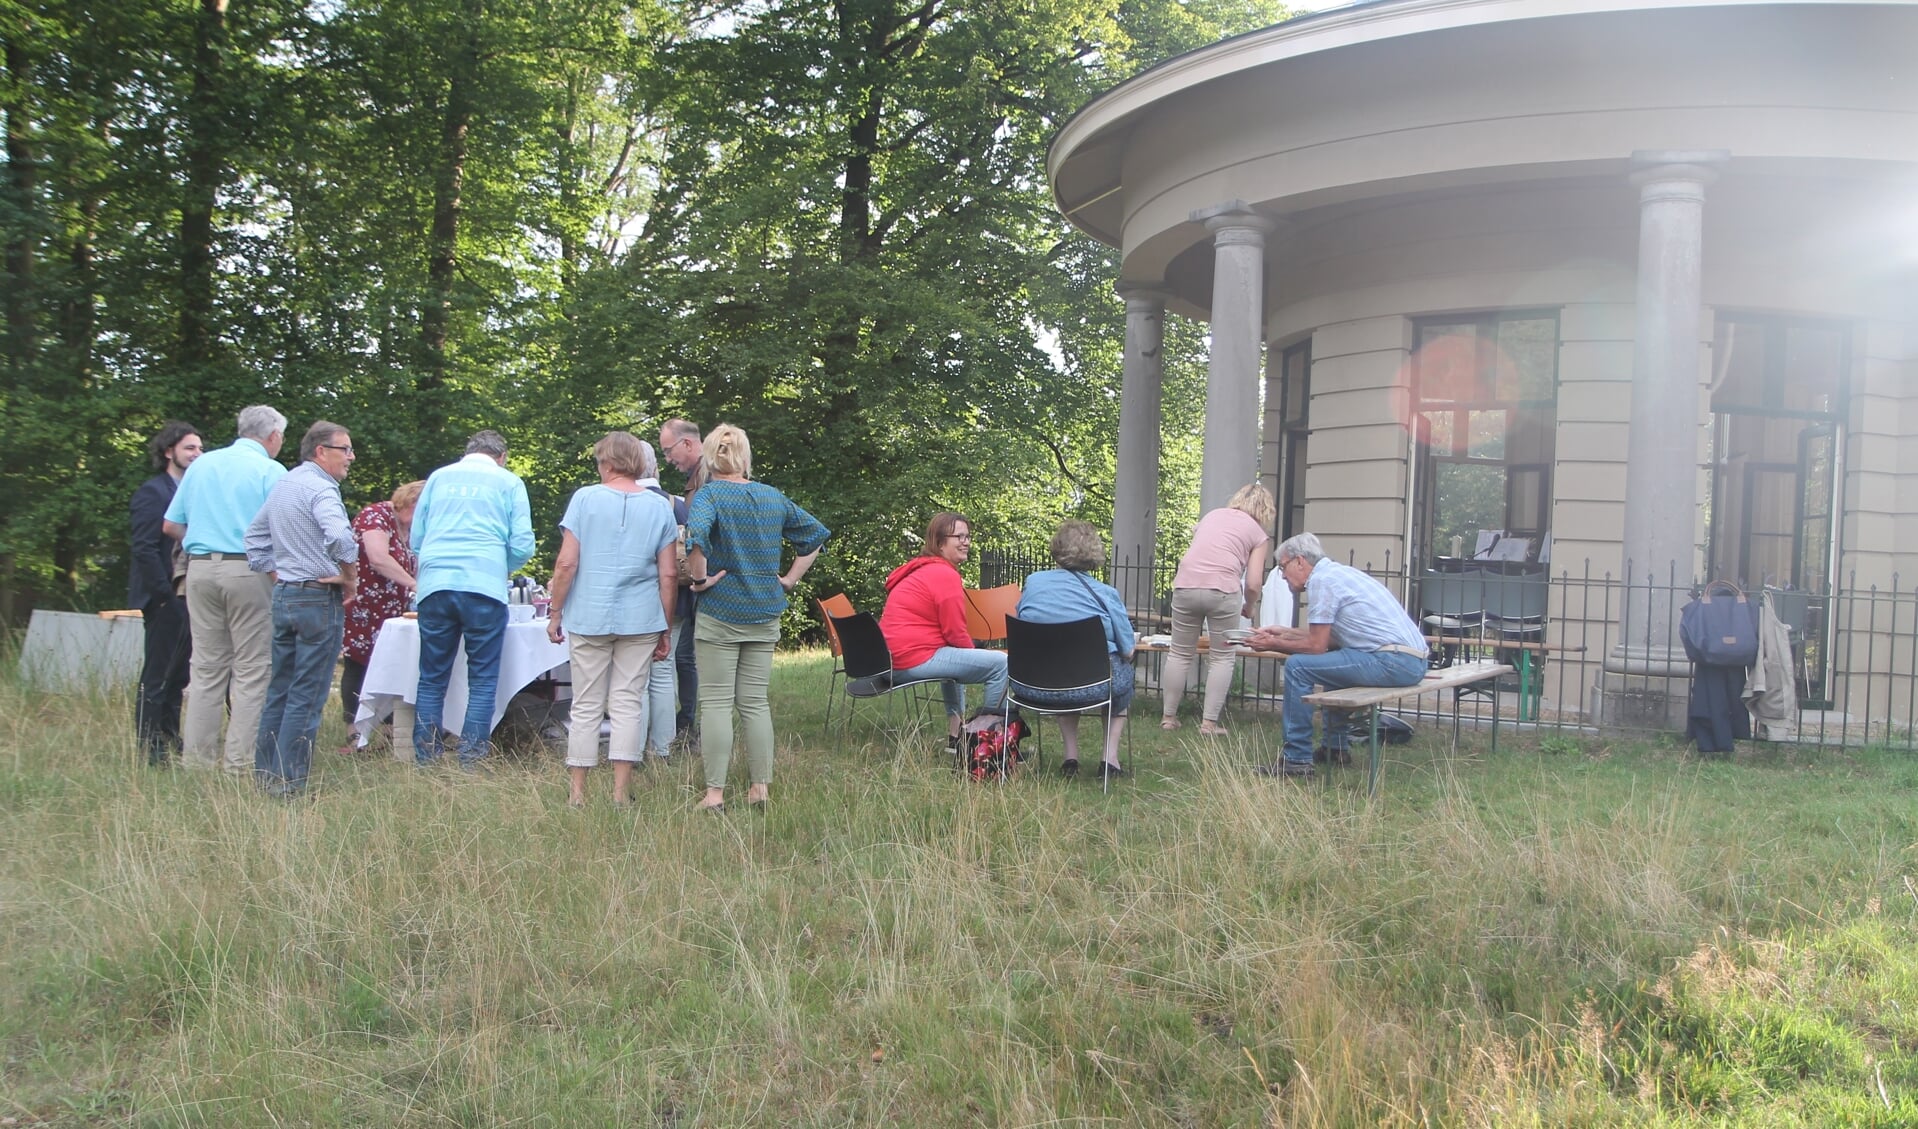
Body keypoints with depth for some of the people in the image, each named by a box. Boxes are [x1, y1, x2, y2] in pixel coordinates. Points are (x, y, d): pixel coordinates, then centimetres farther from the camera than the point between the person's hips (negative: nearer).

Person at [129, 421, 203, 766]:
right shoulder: (152, 492, -8)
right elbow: (144, 549, -14)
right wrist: (164, 593, -16)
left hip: (189, 594, 7)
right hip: (166, 597, -7)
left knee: (178, 672, 12)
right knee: (158, 673, -1)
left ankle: (170, 739, 21)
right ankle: (150, 746, 6)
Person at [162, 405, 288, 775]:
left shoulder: (201, 465, 13)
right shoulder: (270, 471, -3)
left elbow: (171, 526, 14)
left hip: (200, 569, 5)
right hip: (248, 570, -5)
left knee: (206, 668, 11)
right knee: (252, 670, 1)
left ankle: (197, 755, 14)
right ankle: (240, 760, 0)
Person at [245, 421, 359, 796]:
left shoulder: (282, 483, 14)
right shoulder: (320, 487, -14)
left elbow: (254, 538, 22)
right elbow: (339, 537, -31)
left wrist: (276, 576, 18)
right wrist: (348, 578, -16)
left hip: (283, 595, 9)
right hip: (318, 597, -9)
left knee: (279, 689, 15)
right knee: (307, 696, -3)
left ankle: (264, 773, 19)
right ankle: (288, 782, -1)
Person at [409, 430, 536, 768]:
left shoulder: (439, 477, 17)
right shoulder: (509, 482, 9)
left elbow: (415, 539, 20)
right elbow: (522, 545, 3)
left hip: (435, 586, 3)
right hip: (485, 586, -3)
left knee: (432, 680, 9)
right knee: (482, 681, 4)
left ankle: (424, 764, 8)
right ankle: (470, 764, -1)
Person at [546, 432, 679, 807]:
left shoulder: (585, 498, -2)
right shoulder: (660, 506, 3)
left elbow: (567, 564, -6)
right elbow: (668, 574, 2)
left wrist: (555, 614, 4)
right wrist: (665, 630, 10)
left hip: (589, 617, -1)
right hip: (640, 620, 1)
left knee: (586, 706, 6)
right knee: (628, 704, 5)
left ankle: (578, 793, 9)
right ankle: (621, 794, 3)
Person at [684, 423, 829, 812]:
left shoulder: (709, 494, -9)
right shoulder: (773, 497, 8)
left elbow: (696, 533, -29)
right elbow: (816, 533, 16)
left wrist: (700, 578, -16)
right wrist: (791, 578, 15)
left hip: (720, 611, -5)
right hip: (765, 613, 5)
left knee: (716, 702, 0)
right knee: (755, 701, 11)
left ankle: (715, 794, 1)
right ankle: (761, 788, 12)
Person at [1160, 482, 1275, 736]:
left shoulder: (1212, 515, 25)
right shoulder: (1257, 532, 13)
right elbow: (1253, 584, 6)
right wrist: (1249, 609, 25)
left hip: (1186, 585, 4)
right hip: (1222, 589, -4)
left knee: (1180, 653, 14)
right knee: (1223, 656, 9)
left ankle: (1168, 717, 18)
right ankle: (1209, 722, 6)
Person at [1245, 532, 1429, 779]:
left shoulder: (1321, 580, -8)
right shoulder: (1338, 572, 21)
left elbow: (1316, 645, -9)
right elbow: (1327, 636, 27)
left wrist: (1272, 644, 4)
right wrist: (1284, 632, 34)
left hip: (1393, 662, -10)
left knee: (1298, 666, -9)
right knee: (1331, 658, 33)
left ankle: (1297, 761, -6)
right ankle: (1336, 747, 33)